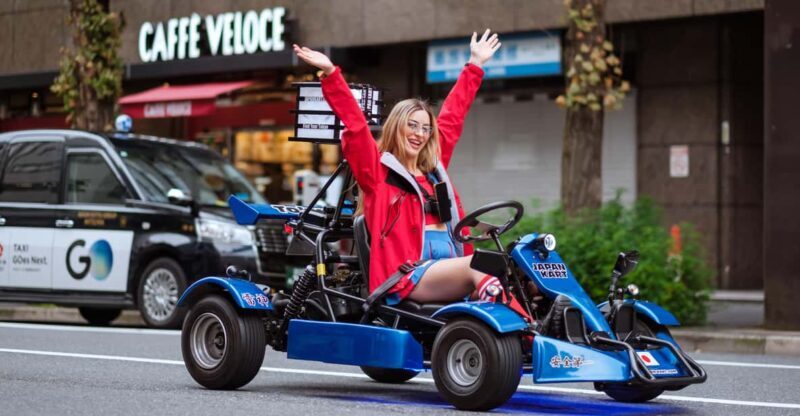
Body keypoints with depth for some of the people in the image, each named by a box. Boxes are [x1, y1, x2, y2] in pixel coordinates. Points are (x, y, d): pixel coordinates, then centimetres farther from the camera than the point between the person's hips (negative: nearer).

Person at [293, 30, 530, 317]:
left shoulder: (435, 167, 25)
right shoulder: (378, 171, 10)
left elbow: (453, 114, 34)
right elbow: (354, 124, 0)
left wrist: (475, 65, 44)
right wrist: (330, 73, -10)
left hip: (450, 269, 6)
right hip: (408, 276, -6)